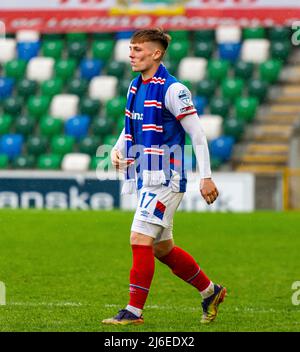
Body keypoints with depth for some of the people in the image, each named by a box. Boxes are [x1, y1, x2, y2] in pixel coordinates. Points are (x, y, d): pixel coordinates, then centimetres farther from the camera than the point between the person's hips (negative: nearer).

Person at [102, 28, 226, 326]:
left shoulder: (172, 90, -14)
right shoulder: (135, 87, 10)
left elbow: (197, 134, -12)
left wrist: (206, 177, -14)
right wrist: (118, 150, 6)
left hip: (165, 178, -9)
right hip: (145, 179, 9)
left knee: (140, 239, -15)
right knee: (162, 248, 14)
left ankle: (134, 311, -9)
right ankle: (210, 292, 31)